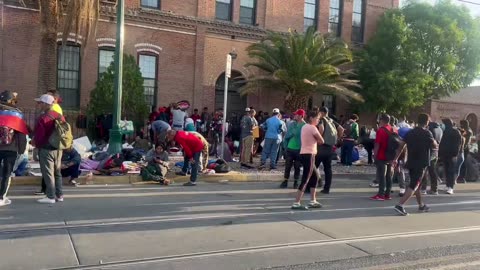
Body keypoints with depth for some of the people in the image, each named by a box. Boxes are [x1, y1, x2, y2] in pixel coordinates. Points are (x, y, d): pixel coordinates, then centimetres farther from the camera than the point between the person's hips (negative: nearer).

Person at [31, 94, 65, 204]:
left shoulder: (43, 118, -17)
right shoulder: (60, 116, 7)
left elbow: (39, 135, -16)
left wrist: (35, 143, 4)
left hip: (46, 149, -8)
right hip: (58, 148, 8)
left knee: (48, 173, -1)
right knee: (57, 172, 15)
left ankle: (51, 196, 1)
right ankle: (59, 195, 19)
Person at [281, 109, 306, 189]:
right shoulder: (291, 124, 3)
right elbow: (286, 136, 5)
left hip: (299, 149, -3)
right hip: (290, 148, 3)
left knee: (297, 167, 8)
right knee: (288, 166, 7)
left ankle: (296, 182, 20)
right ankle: (285, 181, 16)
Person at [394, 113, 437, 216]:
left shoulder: (410, 132, 7)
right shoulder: (426, 133, -9)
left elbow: (401, 146, 4)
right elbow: (435, 146, -1)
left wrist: (396, 159, 5)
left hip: (410, 163, 6)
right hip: (421, 164, -6)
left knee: (416, 184, 19)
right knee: (414, 186, -7)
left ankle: (421, 205, 34)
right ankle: (400, 205, -20)